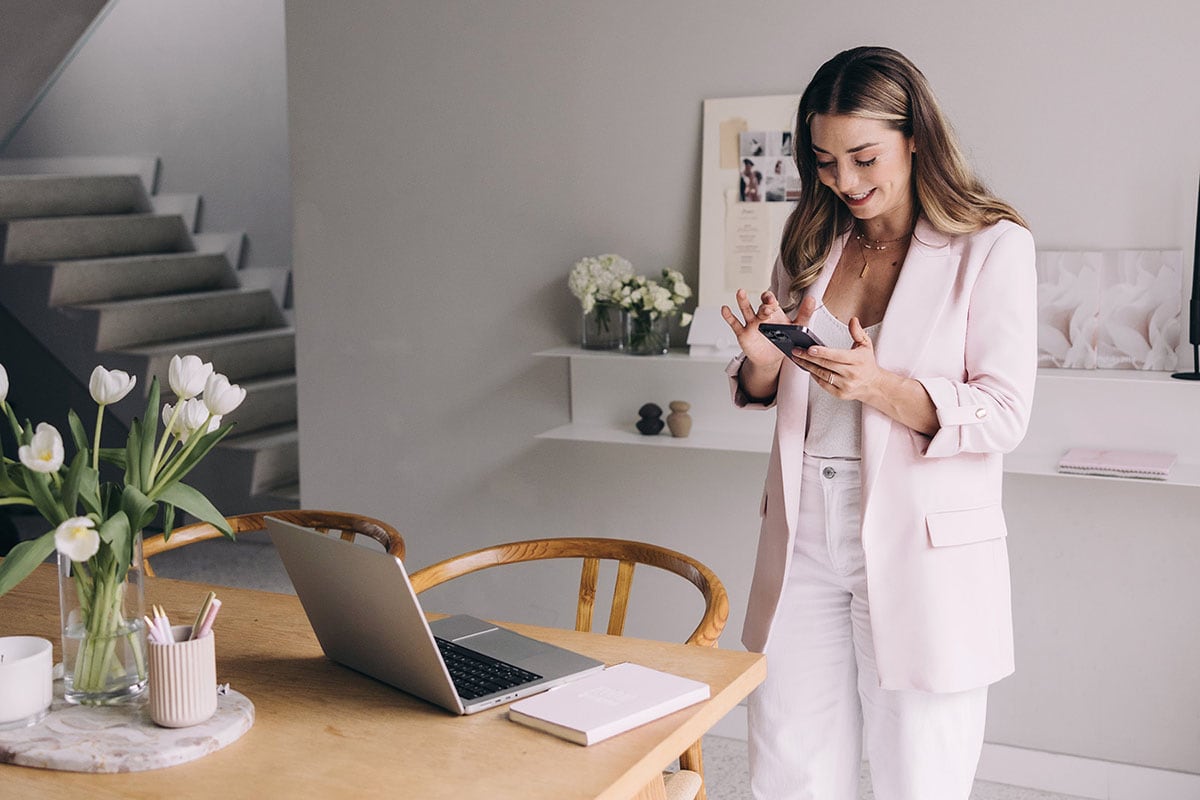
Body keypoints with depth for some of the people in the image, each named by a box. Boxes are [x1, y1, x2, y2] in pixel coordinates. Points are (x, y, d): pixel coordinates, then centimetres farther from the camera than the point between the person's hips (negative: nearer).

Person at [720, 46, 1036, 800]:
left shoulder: (993, 247, -5)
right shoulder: (811, 243, 10)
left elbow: (1005, 414, -10)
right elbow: (765, 393, 18)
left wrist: (880, 386, -25)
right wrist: (762, 359, -6)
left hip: (921, 552, -4)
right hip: (804, 540, 5)